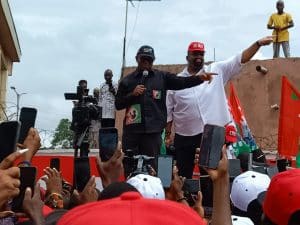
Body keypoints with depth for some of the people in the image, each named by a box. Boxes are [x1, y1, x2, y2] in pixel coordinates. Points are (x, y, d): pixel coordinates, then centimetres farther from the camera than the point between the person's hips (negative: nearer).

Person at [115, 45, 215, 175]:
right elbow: (118, 104, 8)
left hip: (153, 131, 0)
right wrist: (132, 94, -8)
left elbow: (181, 82, -6)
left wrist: (199, 78, -23)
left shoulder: (161, 77, 8)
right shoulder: (127, 81, 9)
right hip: (131, 130, 0)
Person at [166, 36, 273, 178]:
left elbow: (240, 59, -2)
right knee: (184, 176, 11)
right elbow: (168, 111, 7)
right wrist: (167, 135, 5)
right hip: (185, 138, 1)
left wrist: (258, 43, -13)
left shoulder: (217, 71, 4)